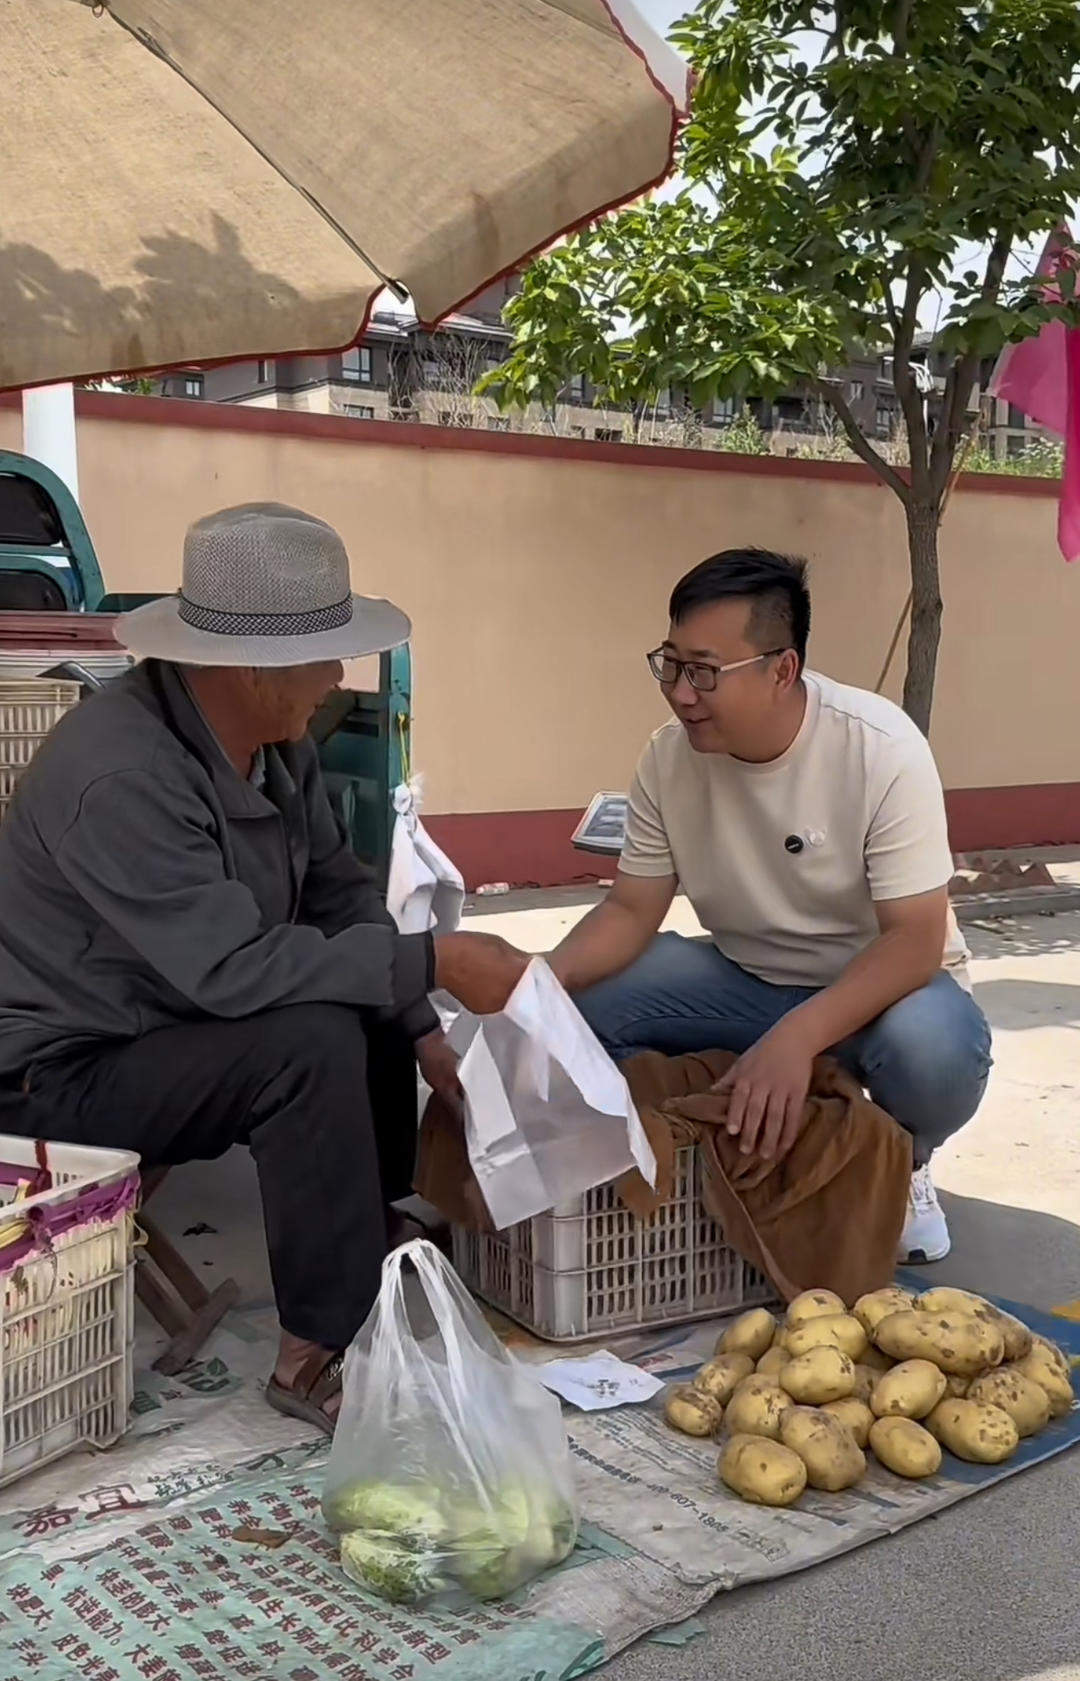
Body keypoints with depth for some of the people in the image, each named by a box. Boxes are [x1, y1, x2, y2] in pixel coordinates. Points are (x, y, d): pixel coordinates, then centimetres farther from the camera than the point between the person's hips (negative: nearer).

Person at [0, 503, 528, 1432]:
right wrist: (433, 960, -31)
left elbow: (340, 892, 2)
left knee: (378, 1007, 10)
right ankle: (321, 1355, -16)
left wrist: (426, 1032, -6)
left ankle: (372, 1244, 21)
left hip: (180, 1018, 9)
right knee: (312, 1041, -28)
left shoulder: (275, 739, -4)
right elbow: (231, 967, -35)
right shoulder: (119, 774, -31)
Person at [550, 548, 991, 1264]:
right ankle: (738, 1148, 3)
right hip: (748, 981, 4)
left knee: (933, 1052, -38)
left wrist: (796, 1037, -44)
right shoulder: (669, 757, -12)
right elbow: (631, 911, -6)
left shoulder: (882, 750, -25)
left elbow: (915, 941, -28)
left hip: (884, 981, -4)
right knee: (580, 1002, -17)